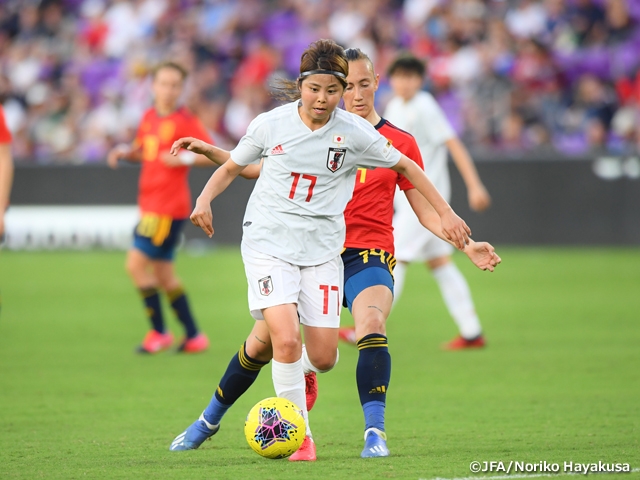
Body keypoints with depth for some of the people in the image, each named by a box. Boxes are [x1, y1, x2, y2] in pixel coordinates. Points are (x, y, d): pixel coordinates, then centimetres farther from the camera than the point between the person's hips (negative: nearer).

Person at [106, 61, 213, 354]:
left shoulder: (185, 121, -9)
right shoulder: (149, 117, 12)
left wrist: (186, 157, -25)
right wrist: (125, 153, 6)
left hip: (168, 206, -8)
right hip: (150, 205, 8)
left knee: (136, 264, -12)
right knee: (163, 273, 12)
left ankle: (159, 332, -2)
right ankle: (193, 336, 19)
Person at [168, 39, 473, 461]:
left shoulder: (355, 132, -3)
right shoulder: (271, 124, -3)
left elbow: (405, 166, 10)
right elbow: (232, 165, 12)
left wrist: (445, 213, 9)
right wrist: (206, 198, -6)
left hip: (322, 249, 2)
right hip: (268, 242, -2)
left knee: (323, 358, -3)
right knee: (284, 339, -22)